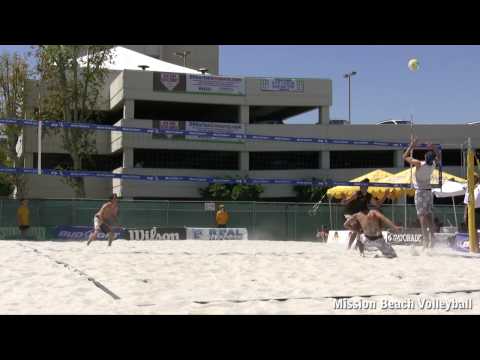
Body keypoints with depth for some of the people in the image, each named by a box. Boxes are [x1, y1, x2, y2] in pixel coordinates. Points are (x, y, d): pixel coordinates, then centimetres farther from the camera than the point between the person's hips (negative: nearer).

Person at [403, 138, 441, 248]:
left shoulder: (419, 164, -17)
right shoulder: (433, 164, -3)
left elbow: (405, 157, -6)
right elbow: (438, 156, 21)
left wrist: (412, 146, -1)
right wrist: (433, 148, 11)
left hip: (420, 192, -5)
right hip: (429, 191, 5)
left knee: (422, 217, -8)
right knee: (429, 217, 7)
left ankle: (426, 241, -14)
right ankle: (431, 241, 8)